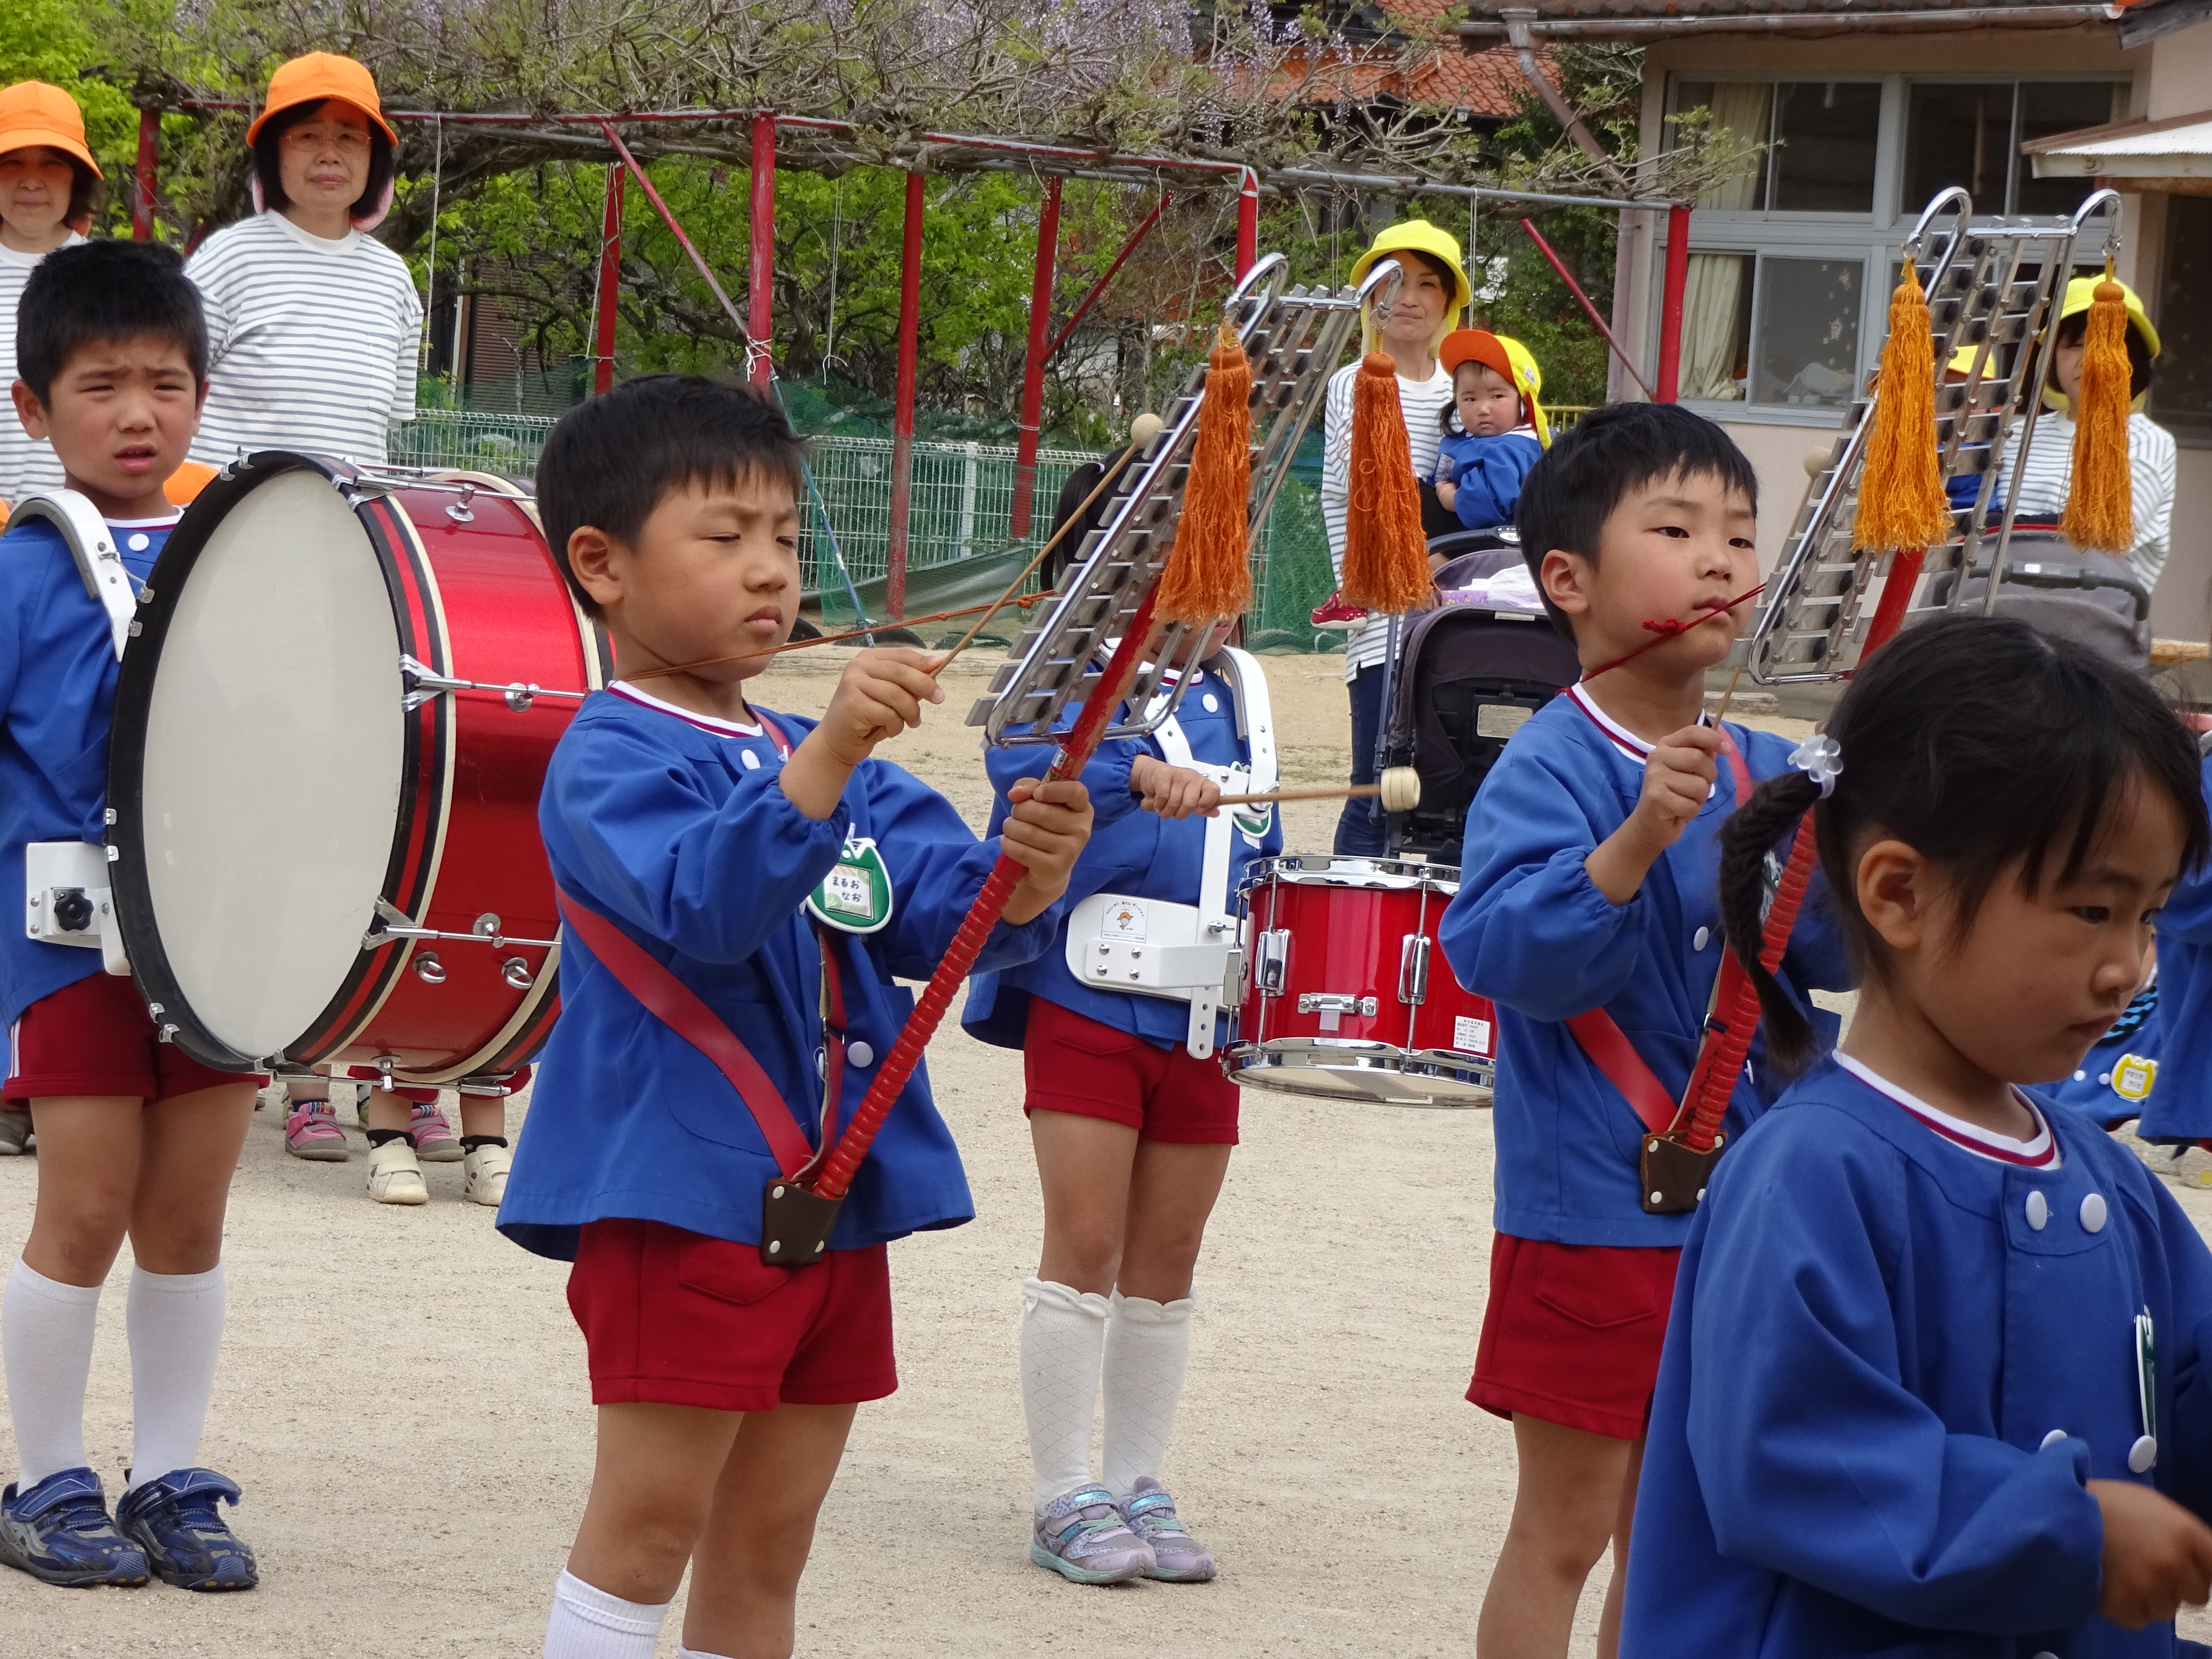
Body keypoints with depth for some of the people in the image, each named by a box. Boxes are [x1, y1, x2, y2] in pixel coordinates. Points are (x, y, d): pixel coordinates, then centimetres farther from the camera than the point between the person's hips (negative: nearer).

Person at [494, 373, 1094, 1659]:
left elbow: (938, 912, 3)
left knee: (767, 1545, 12)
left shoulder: (830, 759, 15)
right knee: (651, 1518, -5)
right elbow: (704, 903, -28)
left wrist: (1023, 877, -20)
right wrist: (830, 754, -39)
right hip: (680, 1199, -7)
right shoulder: (610, 758, -10)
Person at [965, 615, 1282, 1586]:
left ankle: (1138, 1491, 17)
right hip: (1088, 1002, -5)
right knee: (1086, 1245, -7)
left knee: (1168, 1260, 8)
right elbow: (1020, 759, -24)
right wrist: (1140, 772, -39)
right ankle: (1066, 1504, -1)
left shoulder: (1238, 692, 16)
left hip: (1203, 1020, 5)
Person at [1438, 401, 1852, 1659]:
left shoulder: (1766, 773, 5)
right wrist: (1637, 841, -39)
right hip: (1595, 1213, -6)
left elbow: (1836, 958, 4)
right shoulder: (1550, 768, -15)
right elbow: (1500, 952, -27)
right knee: (1566, 1529, 2)